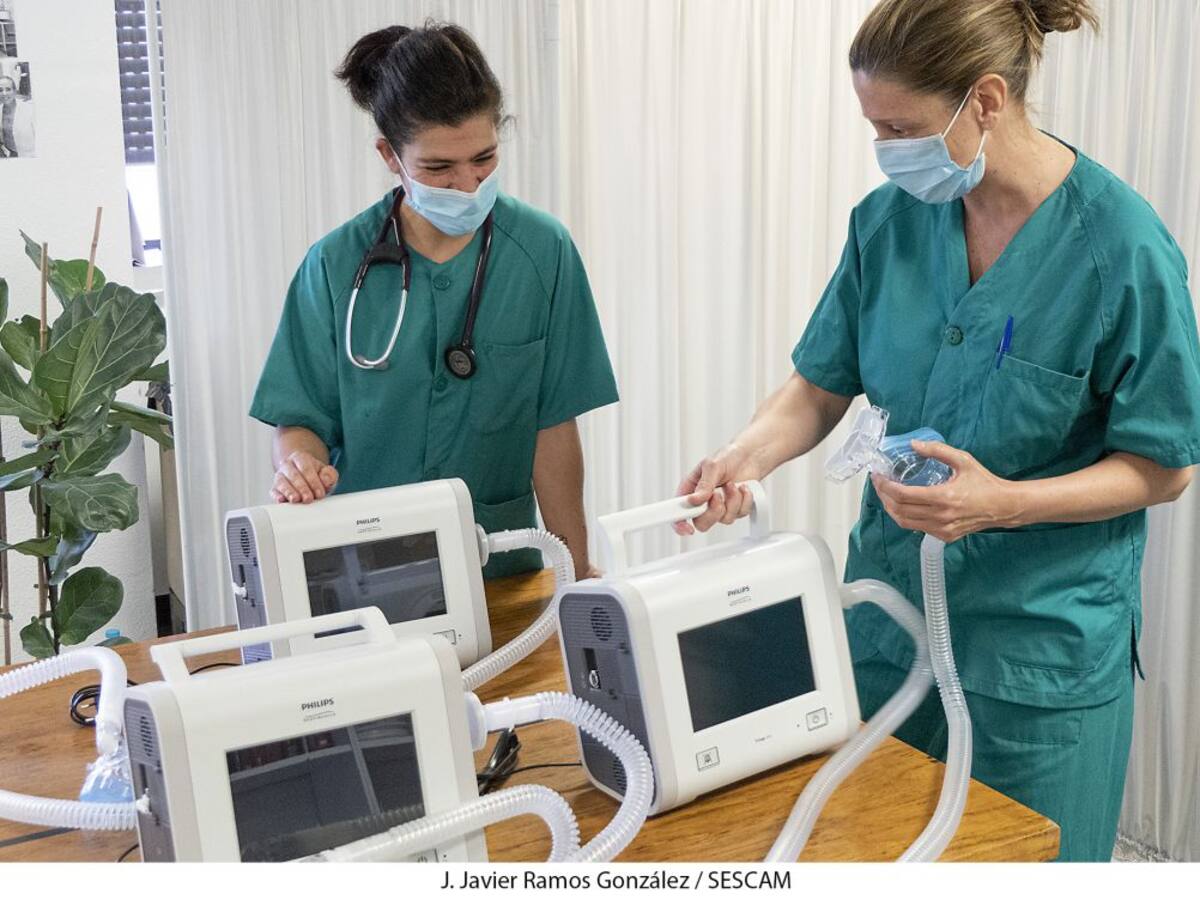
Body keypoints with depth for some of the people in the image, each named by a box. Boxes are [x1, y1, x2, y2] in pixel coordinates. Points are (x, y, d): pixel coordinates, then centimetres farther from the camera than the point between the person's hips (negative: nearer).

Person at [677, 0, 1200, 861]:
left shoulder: (1124, 247, -16)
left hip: (1041, 645, -4)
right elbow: (823, 385, 3)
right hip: (892, 610, 4)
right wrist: (749, 454, -17)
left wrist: (1006, 504, -24)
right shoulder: (891, 218, -4)